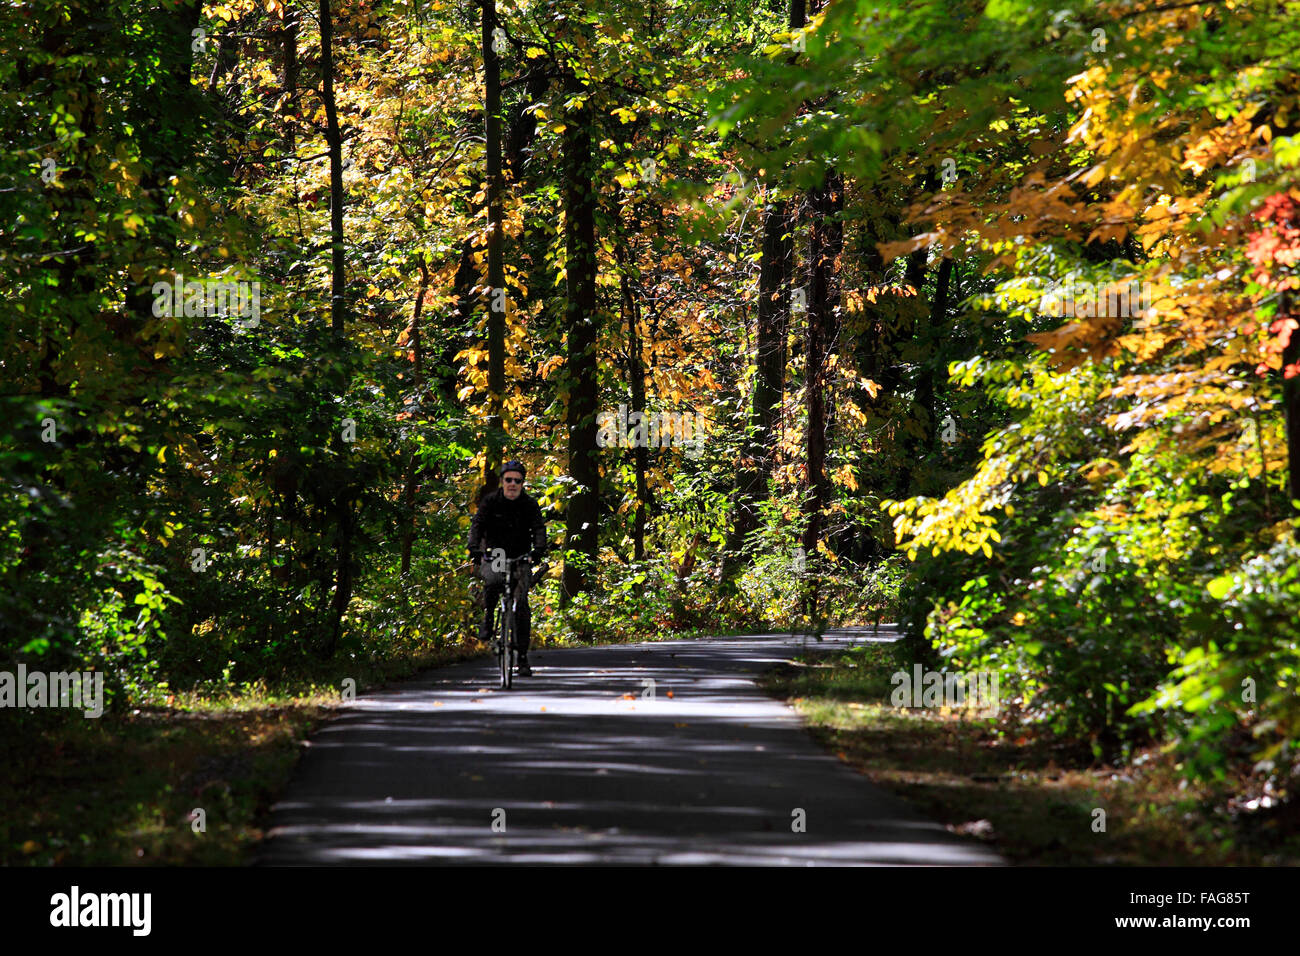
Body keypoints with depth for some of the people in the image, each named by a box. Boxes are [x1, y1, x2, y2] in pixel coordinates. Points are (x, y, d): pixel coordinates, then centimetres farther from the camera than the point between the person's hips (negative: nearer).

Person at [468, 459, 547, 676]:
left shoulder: (530, 504, -3)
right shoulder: (491, 501, -5)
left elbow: (539, 528, -15)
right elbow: (477, 524, -16)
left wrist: (539, 549, -36)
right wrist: (474, 548, -34)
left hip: (520, 559, 1)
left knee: (522, 610, -6)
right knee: (494, 580, -37)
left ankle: (523, 658, -1)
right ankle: (487, 618, -12)